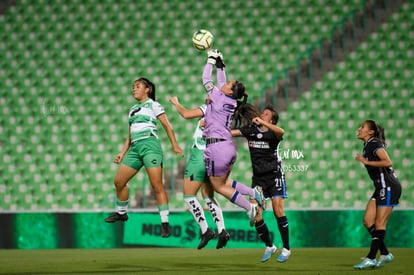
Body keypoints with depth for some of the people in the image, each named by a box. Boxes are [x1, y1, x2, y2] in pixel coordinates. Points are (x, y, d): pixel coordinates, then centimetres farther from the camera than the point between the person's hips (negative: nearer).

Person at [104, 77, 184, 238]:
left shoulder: (153, 105, 5)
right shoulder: (132, 109, 24)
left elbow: (167, 125, 0)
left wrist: (175, 145, -8)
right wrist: (122, 153, 18)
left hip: (149, 144, -7)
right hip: (135, 148, 7)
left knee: (156, 184, -15)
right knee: (119, 181, 8)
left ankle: (165, 223, -17)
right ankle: (121, 213, 28)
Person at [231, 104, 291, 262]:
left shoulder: (273, 132, -7)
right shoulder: (250, 130, 4)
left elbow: (281, 132, -31)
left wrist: (262, 122, -39)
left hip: (274, 175, -4)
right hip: (258, 177, 4)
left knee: (278, 211, -12)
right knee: (256, 216, -4)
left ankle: (286, 248, 0)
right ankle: (269, 247, 16)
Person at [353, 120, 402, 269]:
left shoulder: (375, 144, -13)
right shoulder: (367, 146, 16)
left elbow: (388, 162, -26)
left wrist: (366, 161, -21)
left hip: (389, 186, -10)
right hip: (381, 187, 10)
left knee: (380, 224, -7)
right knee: (368, 221, 4)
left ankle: (371, 258, -6)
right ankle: (385, 254, 10)